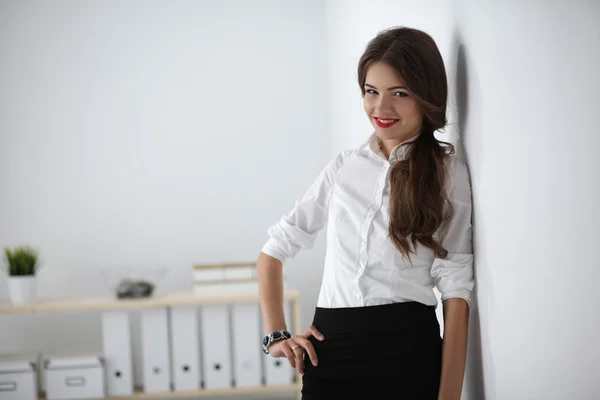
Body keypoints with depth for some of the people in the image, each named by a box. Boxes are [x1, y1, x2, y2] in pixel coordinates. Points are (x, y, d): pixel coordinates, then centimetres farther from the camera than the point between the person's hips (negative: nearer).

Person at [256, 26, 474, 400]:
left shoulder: (448, 171, -3)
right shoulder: (344, 166, 8)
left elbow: (456, 291, -8)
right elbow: (273, 250, 14)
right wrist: (276, 334, 3)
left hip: (408, 352, -3)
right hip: (330, 352, 3)